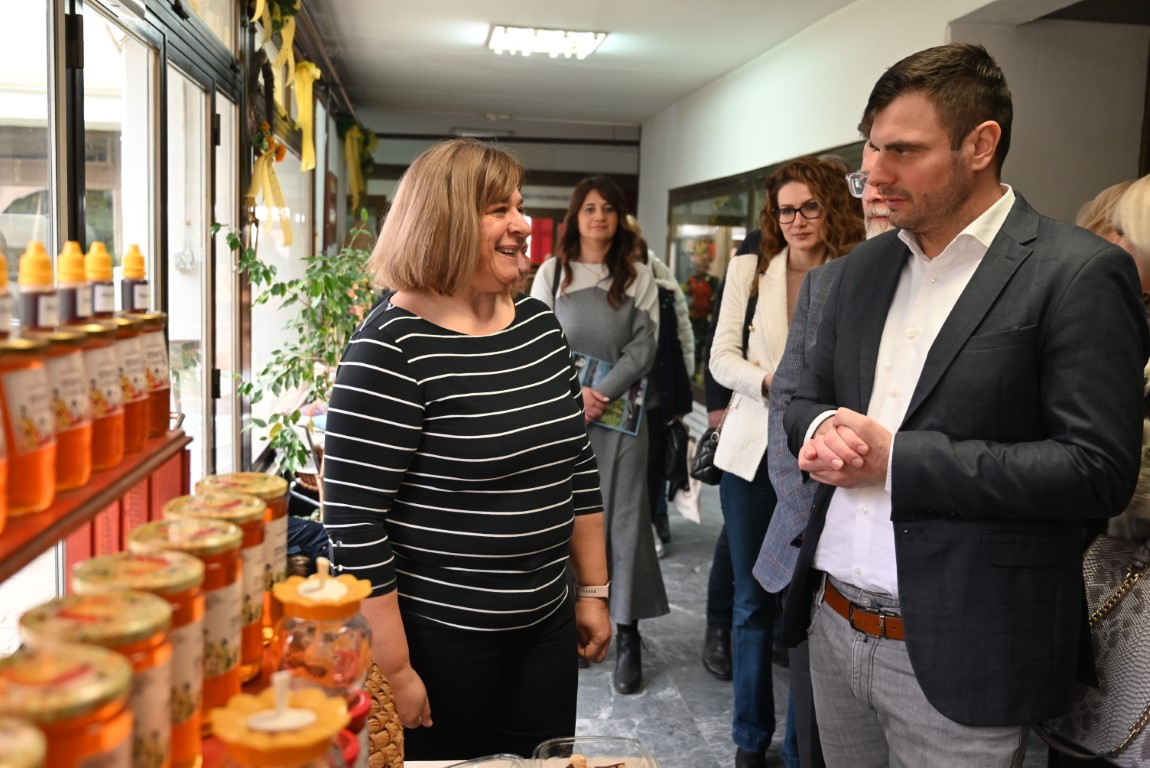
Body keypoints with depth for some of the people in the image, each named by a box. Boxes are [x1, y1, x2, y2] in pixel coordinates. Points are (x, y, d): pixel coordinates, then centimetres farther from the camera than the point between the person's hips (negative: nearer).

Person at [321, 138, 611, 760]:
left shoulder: (540, 324, 4)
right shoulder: (392, 347, -18)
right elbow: (352, 522, -18)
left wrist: (593, 590, 13)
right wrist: (393, 671, -16)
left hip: (545, 627, 7)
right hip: (435, 639, -6)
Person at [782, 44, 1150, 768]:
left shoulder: (1078, 272, -11)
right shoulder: (864, 266, 8)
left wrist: (895, 458, -18)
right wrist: (823, 430, -10)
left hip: (959, 654, -5)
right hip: (833, 624, 6)